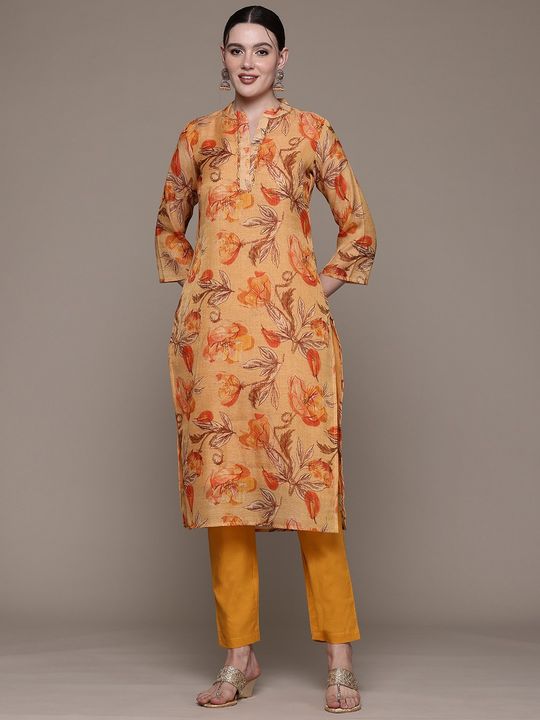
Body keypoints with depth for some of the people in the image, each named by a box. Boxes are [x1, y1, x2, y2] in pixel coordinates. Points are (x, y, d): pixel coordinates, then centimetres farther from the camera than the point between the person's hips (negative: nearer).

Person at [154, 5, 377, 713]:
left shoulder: (311, 132, 8)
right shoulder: (198, 136, 14)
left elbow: (359, 228, 10)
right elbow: (169, 226, 25)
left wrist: (320, 290, 1)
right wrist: (198, 281, 11)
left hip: (291, 327, -3)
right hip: (214, 329, 3)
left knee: (307, 474, -7)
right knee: (222, 478, 2)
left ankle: (340, 660, 0)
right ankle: (239, 657, 10)